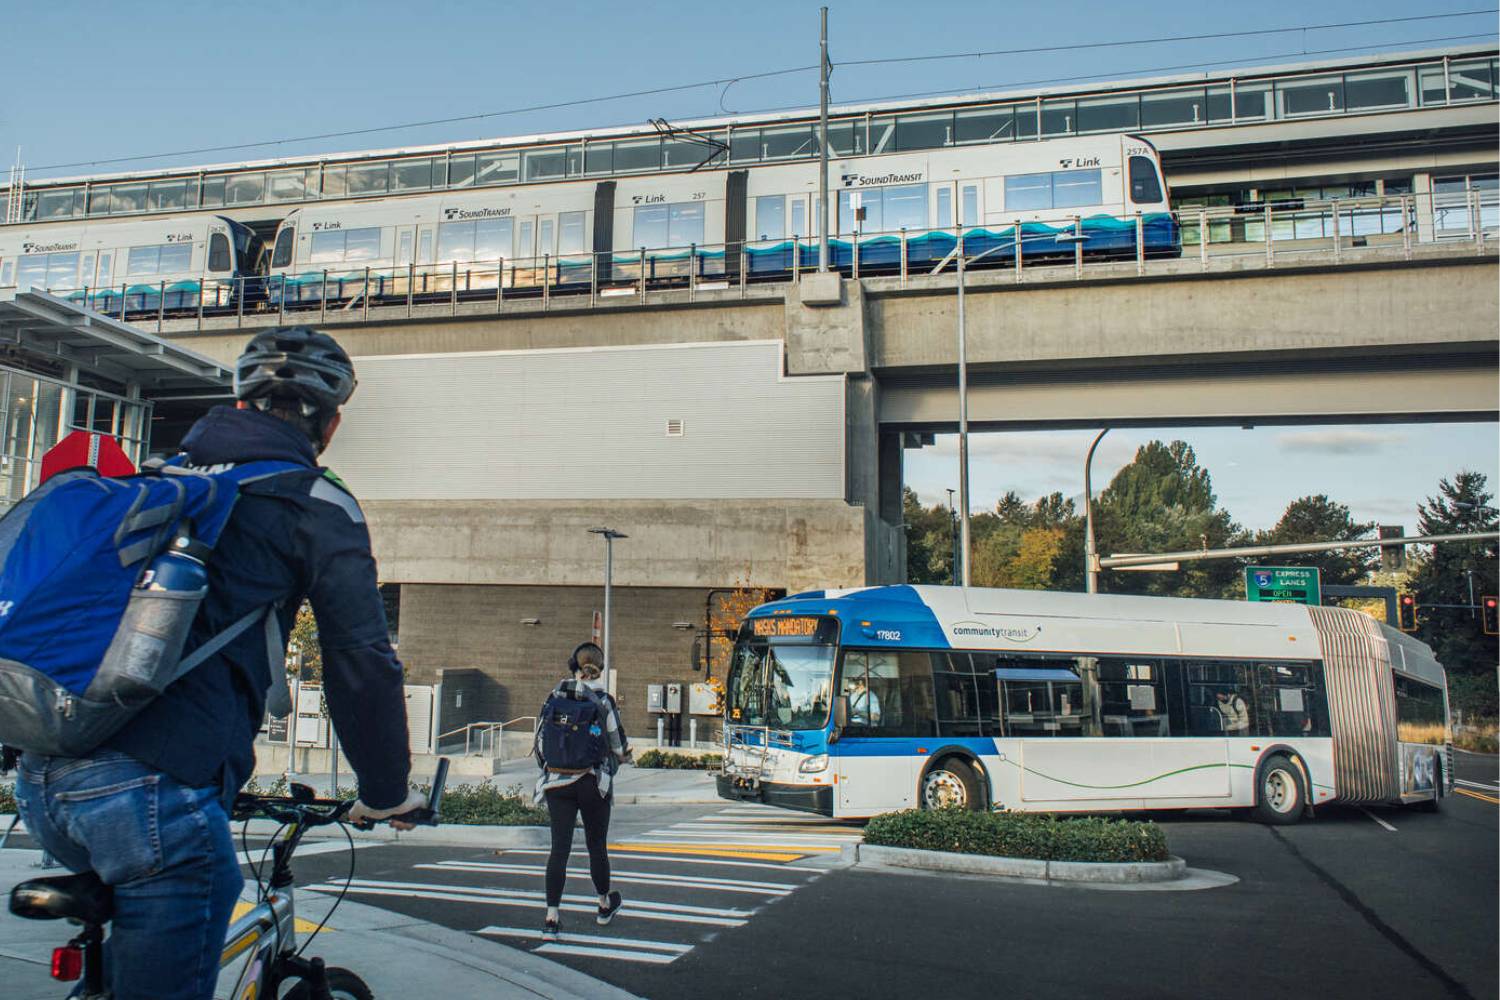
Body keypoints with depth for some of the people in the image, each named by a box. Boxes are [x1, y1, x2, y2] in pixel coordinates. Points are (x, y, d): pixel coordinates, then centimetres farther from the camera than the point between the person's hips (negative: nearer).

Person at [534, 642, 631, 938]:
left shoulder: (555, 697, 0)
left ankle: (552, 917, -3)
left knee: (559, 848, 2)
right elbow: (619, 748, -2)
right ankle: (605, 905, 32)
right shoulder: (604, 701, -6)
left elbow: (540, 742, 4)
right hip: (593, 783, -1)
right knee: (596, 846, 14)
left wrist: (547, 772, 19)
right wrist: (624, 755, 21)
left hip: (557, 782, 2)